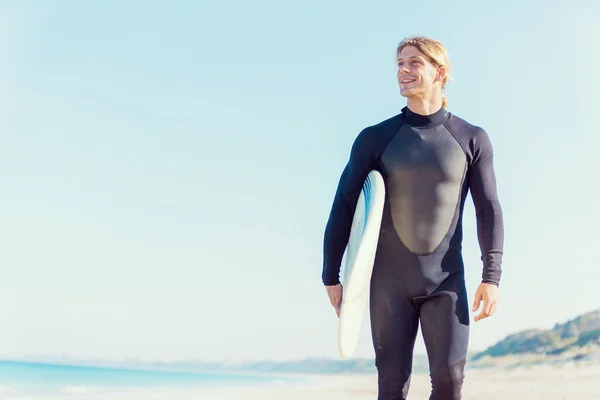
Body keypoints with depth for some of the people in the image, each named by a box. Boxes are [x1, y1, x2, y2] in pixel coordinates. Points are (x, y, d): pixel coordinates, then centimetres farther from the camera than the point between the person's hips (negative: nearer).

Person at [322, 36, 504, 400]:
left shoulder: (472, 139, 2)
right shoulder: (375, 139, 1)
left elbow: (489, 210, 2)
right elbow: (343, 207, 2)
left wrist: (492, 277, -7)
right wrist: (331, 277, -1)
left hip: (447, 280, 0)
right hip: (390, 282, 0)